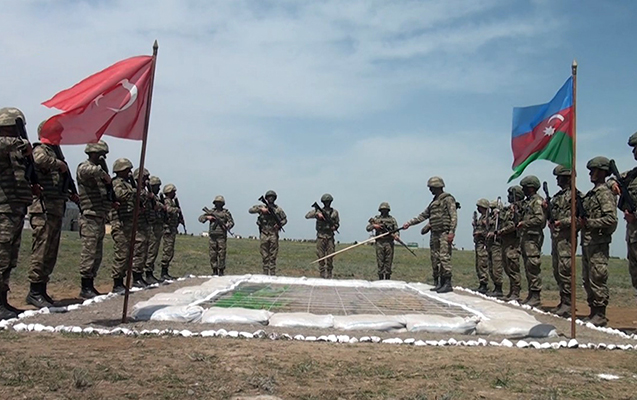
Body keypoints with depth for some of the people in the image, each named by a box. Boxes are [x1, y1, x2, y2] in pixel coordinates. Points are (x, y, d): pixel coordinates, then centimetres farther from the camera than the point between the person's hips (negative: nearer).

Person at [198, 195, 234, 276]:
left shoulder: (226, 212, 5)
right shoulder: (211, 211, 12)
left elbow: (231, 222, 0)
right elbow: (200, 218, 11)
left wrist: (227, 226, -21)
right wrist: (207, 217, -8)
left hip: (221, 237, -3)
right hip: (212, 236, 3)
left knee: (221, 254, -3)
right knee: (212, 254, 4)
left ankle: (221, 271, 6)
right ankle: (214, 271, 12)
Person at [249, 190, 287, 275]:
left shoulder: (278, 209, 5)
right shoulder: (262, 207, 5)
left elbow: (285, 219, 12)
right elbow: (250, 210, -3)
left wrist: (279, 224, -8)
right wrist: (260, 209, -15)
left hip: (273, 234, 0)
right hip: (264, 234, 1)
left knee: (273, 256, 0)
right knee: (265, 256, 4)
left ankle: (273, 274, 4)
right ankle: (265, 274, 10)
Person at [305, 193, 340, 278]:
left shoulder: (334, 212, 8)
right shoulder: (318, 210, 3)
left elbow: (337, 223, 17)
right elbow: (307, 216, -6)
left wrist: (335, 227, -5)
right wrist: (317, 214, -19)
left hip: (330, 237, 1)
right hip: (321, 236, -1)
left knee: (330, 256, 1)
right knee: (321, 256, 0)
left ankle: (329, 274, 10)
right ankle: (322, 274, 6)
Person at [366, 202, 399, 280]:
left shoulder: (392, 219, 10)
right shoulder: (376, 218, 9)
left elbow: (396, 230, 4)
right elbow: (368, 228, 7)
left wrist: (396, 235, -17)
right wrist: (374, 225, -11)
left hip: (389, 243, 0)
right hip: (379, 242, 0)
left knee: (388, 262, 1)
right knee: (380, 262, 1)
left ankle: (387, 279, 7)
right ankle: (381, 279, 6)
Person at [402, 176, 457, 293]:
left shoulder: (448, 199, -4)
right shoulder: (434, 202, 20)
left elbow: (454, 216, -12)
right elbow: (423, 215, 25)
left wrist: (451, 231, -21)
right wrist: (409, 223, 21)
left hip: (444, 233, -8)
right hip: (435, 234, 8)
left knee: (444, 257, -13)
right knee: (435, 259, 6)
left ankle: (448, 284, -12)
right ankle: (438, 284, 11)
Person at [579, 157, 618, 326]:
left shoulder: (605, 193, -11)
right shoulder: (591, 193, 17)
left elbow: (611, 219, -20)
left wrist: (588, 223, -18)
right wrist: (580, 220, 6)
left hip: (598, 243, -10)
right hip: (587, 242, 10)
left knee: (597, 279, -6)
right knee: (588, 280, 13)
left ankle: (600, 315, 1)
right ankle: (594, 312, 20)